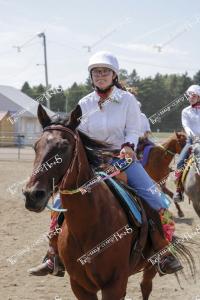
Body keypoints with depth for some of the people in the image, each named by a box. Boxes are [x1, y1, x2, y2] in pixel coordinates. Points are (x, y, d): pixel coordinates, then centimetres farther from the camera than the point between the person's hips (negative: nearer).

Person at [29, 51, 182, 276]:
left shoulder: (127, 99, -3)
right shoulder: (84, 104, 3)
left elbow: (133, 131, -4)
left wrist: (128, 146, -24)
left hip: (123, 157, -2)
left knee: (158, 202, -19)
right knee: (61, 202, -11)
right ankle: (54, 257, 1)